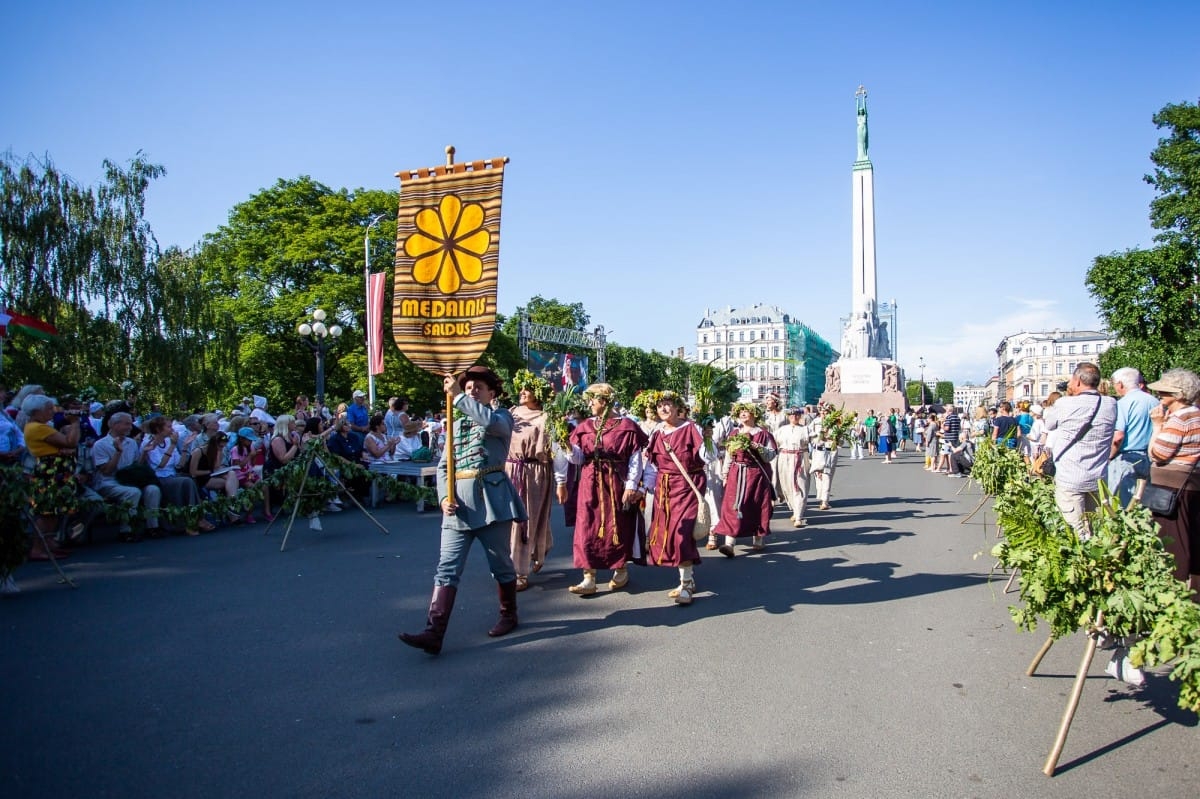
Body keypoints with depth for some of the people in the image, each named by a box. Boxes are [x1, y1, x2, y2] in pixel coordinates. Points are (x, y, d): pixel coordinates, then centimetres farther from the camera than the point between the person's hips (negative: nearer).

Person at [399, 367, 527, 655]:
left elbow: (490, 421, -24)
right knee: (447, 567, -4)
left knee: (500, 562, 9)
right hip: (459, 500, 4)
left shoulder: (502, 417, 4)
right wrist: (444, 496, -4)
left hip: (491, 498, -4)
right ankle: (434, 634, -9)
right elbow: (443, 466, 14)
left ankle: (509, 615, 30)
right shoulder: (457, 425, 19)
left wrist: (458, 396, -19)